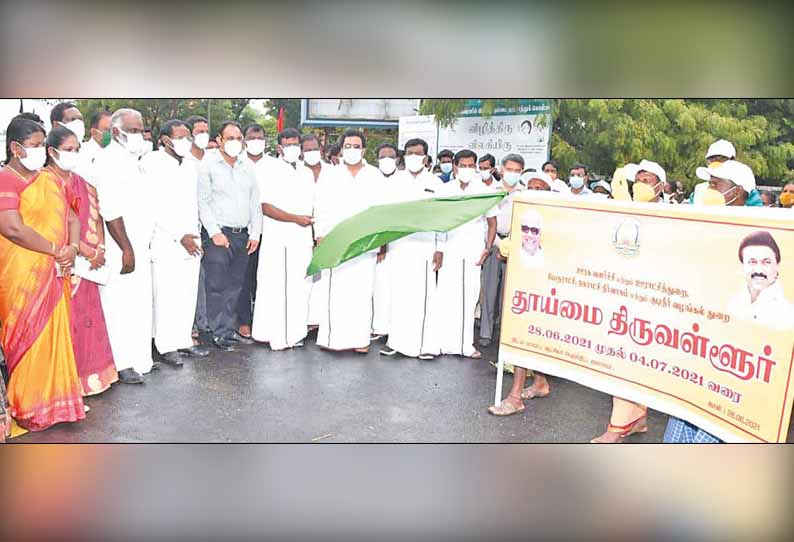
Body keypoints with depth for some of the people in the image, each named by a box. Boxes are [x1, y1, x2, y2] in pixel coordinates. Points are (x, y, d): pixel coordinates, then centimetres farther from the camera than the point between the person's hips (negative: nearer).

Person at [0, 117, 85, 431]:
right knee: (28, 338, 2)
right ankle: (29, 408, 16)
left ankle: (54, 399, 23)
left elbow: (71, 218, 13)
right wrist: (56, 250, -11)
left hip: (53, 274, 6)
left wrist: (73, 248, -7)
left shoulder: (51, 180, 14)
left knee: (54, 335, 10)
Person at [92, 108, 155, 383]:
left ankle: (138, 358, 23)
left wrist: (140, 247, 17)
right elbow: (110, 211, -19)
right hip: (118, 250, -9)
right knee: (119, 306, -3)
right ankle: (122, 364, 6)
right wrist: (127, 250, -19)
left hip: (138, 246, 9)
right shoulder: (108, 160, -12)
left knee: (139, 305, 13)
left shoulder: (132, 160, 17)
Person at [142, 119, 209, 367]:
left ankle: (184, 340, 18)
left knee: (188, 295, 8)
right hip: (165, 242, -6)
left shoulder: (192, 164, 13)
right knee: (165, 296, -2)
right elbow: (154, 207, -11)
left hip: (191, 241, 6)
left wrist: (194, 233, 13)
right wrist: (179, 236, -13)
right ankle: (167, 346, 7)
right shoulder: (151, 163, -6)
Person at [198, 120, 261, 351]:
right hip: (218, 234, -5)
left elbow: (255, 201, 15)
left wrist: (255, 233, 8)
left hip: (243, 235, 5)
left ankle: (231, 329, 19)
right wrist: (214, 232, -11)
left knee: (235, 285, 9)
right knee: (217, 286, -4)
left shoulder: (248, 166, 14)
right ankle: (219, 332, 6)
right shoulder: (208, 165, -1)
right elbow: (203, 202, -5)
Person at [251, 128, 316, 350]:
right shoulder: (268, 171, -1)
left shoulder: (307, 173, 17)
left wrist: (315, 236, 14)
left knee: (300, 286, 5)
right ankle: (274, 335, 6)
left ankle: (295, 333, 14)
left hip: (302, 238, 5)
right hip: (275, 239, -5)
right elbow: (265, 207, -11)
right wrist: (296, 218, -16)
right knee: (274, 286, -3)